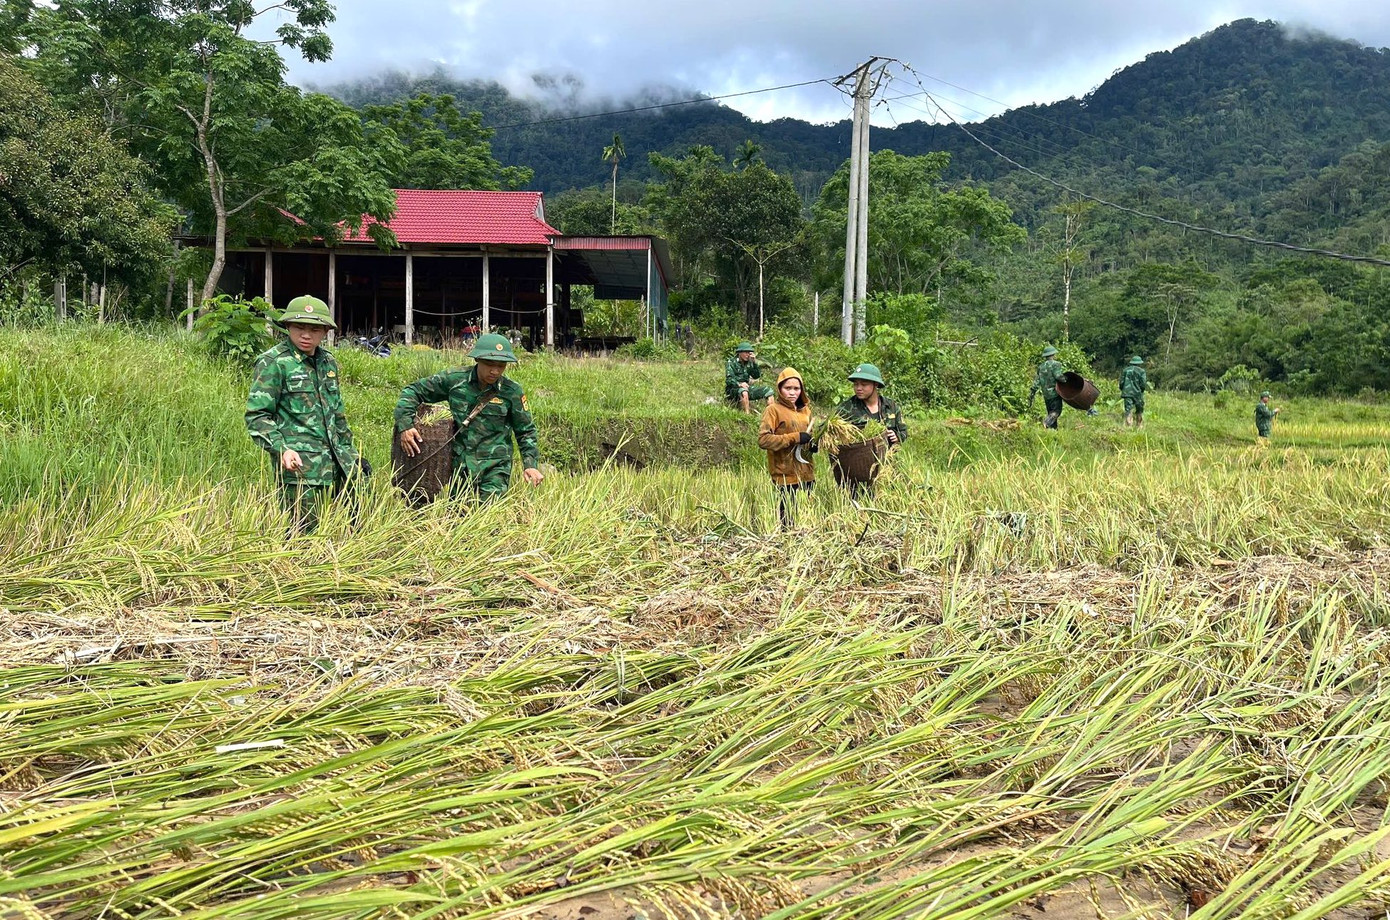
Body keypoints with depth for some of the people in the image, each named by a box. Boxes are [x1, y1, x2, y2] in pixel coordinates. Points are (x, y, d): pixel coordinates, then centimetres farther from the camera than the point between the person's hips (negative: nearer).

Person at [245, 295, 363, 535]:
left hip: (336, 461, 7)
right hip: (299, 464, -7)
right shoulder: (273, 363, -5)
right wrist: (280, 449, -21)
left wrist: (350, 450, 23)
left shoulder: (329, 362, 16)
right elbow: (256, 415, -8)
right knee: (305, 532, -7)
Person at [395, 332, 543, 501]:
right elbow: (413, 391, 6)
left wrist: (531, 465, -4)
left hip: (495, 468, -2)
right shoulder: (455, 379, -4)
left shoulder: (512, 391, -5)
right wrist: (405, 425, -7)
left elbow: (526, 431, 7)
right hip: (459, 464, 2)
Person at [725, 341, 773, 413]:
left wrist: (754, 362, -9)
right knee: (744, 392, -41)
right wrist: (739, 384, -38)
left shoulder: (749, 363, 9)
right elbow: (729, 379, -18)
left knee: (768, 390, -2)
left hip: (746, 387, 7)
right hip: (733, 389, -7)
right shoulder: (731, 363, -8)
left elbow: (756, 376, 2)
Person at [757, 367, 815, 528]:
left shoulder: (805, 409, 17)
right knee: (788, 520, -5)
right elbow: (763, 440, -15)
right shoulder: (773, 409, -3)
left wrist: (813, 443, 7)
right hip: (786, 475, -6)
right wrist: (794, 438, -18)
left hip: (807, 474, 6)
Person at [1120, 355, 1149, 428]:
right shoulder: (1141, 371, -1)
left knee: (1128, 410, -4)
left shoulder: (1125, 370, 10)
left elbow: (1121, 383, 7)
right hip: (1137, 394, -2)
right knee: (1139, 411, 15)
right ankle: (1139, 426, 21)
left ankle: (1127, 426, -19)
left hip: (1127, 393, 2)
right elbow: (1143, 384, -7)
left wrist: (1123, 390, 21)